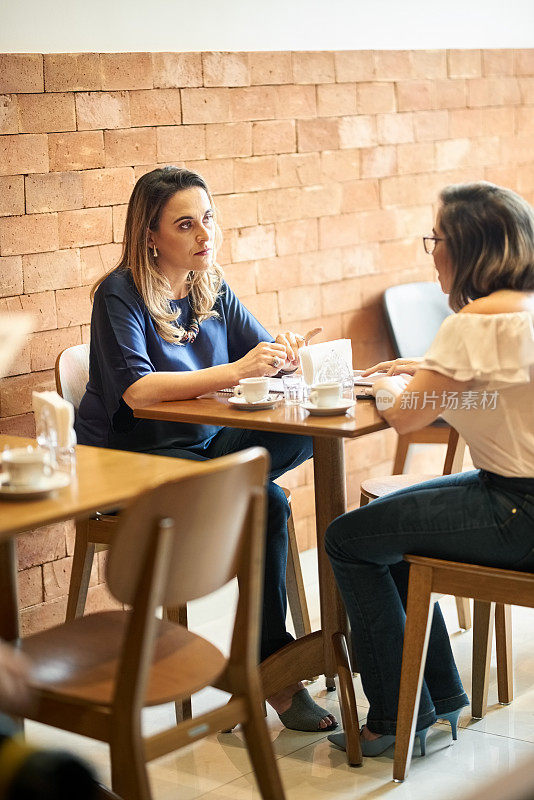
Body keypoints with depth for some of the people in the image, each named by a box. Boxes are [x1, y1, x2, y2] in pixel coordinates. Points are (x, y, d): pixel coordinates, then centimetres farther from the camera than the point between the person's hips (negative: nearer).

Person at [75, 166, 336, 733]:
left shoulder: (210, 288, 6)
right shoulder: (120, 296, -14)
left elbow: (261, 350, 7)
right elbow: (138, 390, -28)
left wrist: (283, 351, -19)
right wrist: (235, 371, -36)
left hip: (203, 442, 7)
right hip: (130, 458, -7)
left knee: (304, 433, -21)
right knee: (266, 504, -27)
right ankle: (272, 662, -15)